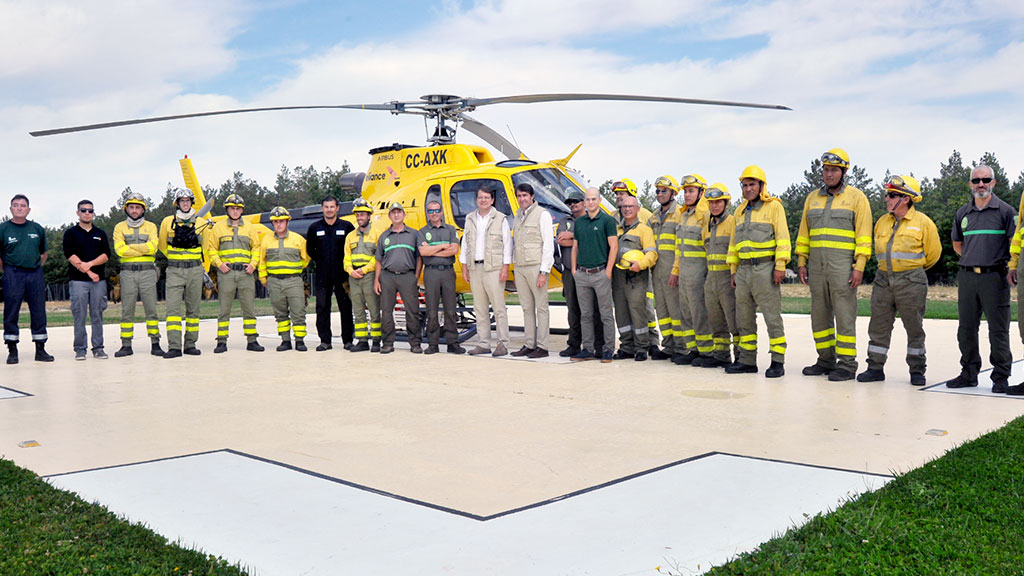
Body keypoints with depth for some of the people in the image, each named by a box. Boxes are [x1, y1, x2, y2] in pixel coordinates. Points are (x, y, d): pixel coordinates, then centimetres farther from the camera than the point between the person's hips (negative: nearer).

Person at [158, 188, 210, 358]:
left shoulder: (201, 223, 7)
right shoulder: (168, 222, 6)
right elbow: (162, 245, 18)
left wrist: (202, 266, 11)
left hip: (195, 270, 1)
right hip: (174, 270, -1)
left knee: (193, 308, 5)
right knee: (173, 307, -11)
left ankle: (190, 344, 13)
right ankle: (174, 347, -13)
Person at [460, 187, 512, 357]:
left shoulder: (500, 219, 2)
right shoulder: (470, 219, 15)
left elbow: (507, 244, -1)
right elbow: (465, 243, 17)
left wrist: (505, 267, -9)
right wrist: (464, 267, 11)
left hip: (493, 268, -5)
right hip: (474, 268, 5)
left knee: (498, 307, -6)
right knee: (479, 308, 6)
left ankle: (503, 344, -2)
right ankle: (483, 344, 12)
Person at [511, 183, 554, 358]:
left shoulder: (542, 214, -3)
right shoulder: (518, 216, 18)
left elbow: (548, 244, -8)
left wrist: (544, 272, -14)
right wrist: (514, 266, 13)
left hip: (535, 266, -7)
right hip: (519, 267, 7)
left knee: (541, 307, -3)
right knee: (527, 308, 9)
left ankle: (542, 347, 0)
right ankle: (529, 345, 13)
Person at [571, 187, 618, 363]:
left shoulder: (607, 220, -2)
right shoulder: (579, 222, 14)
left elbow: (614, 246, -6)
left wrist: (608, 271, -11)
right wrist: (574, 269, 10)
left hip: (600, 273, -5)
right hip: (581, 275, 5)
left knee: (605, 314, -1)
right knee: (585, 315, 8)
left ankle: (608, 350, 5)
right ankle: (587, 349, 15)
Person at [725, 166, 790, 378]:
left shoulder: (774, 206, -1)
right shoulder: (740, 211, 19)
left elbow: (782, 237, -8)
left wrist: (780, 266, -16)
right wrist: (734, 270, 17)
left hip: (765, 268, -7)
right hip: (744, 270, 7)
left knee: (772, 315, -5)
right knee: (744, 317, 9)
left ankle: (777, 362, -1)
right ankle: (747, 360, 16)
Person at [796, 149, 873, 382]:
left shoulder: (856, 197, 1)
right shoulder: (813, 198, 16)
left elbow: (863, 234, -4)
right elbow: (804, 233, 18)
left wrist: (859, 266, -12)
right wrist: (801, 262, 11)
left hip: (843, 264, -5)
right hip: (816, 264, 5)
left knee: (844, 315, -4)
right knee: (820, 315, 10)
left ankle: (847, 364, 1)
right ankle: (826, 360, 20)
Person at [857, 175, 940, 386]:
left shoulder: (923, 222, -5)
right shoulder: (882, 222, 11)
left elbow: (933, 252, 4)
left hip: (911, 282, -5)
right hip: (883, 280, 5)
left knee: (914, 328, 4)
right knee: (878, 326, 5)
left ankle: (917, 370, 13)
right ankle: (875, 367, 13)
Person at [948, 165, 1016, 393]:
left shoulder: (1005, 211, 0)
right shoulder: (963, 213, 13)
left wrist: (1012, 269, -11)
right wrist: (974, 259, 14)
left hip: (994, 277, -4)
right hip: (967, 277, 4)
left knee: (998, 329, -1)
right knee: (966, 329, 9)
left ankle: (1001, 377, 7)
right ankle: (969, 373, 20)